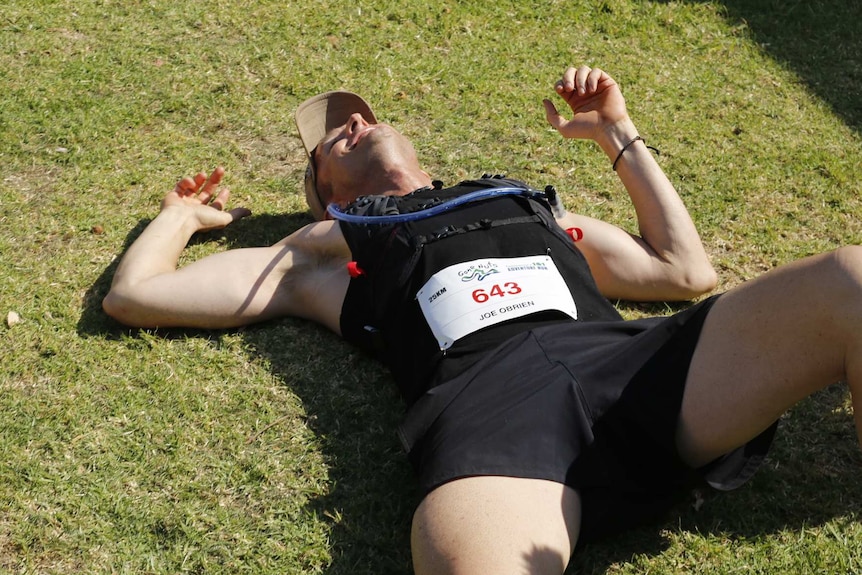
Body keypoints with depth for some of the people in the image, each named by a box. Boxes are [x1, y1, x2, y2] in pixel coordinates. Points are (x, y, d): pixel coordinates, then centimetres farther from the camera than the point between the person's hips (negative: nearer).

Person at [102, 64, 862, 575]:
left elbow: (687, 270, 37)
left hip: (631, 358, 4)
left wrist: (619, 135, 39)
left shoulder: (531, 203, 36)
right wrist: (187, 214, 48)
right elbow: (133, 294, 31)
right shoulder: (326, 254, 30)